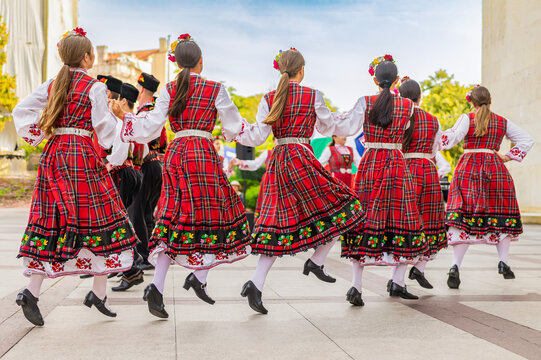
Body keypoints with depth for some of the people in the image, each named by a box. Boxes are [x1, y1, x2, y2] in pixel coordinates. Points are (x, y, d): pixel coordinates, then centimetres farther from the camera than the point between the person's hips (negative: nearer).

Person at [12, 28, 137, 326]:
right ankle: (98, 293, 3)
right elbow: (104, 128, -5)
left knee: (52, 223, 7)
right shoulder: (94, 87, -5)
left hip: (53, 155, 6)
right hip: (82, 156, -6)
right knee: (99, 217, 2)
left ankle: (31, 292, -1)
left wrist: (37, 135, 17)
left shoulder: (52, 85, 12)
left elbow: (21, 110, 13)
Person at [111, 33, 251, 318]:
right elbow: (234, 127, 7)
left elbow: (151, 128, 1)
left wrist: (124, 116, 13)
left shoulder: (169, 90, 7)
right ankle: (199, 277, 0)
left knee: (174, 219, 4)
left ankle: (156, 286, -5)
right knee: (213, 213, 9)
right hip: (204, 154, -3)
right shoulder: (215, 89, 2)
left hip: (175, 153, 4)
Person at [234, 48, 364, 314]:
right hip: (301, 158, -5)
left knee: (279, 223, 7)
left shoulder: (269, 99, 7)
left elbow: (258, 137, 2)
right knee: (340, 208, 10)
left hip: (277, 161, 5)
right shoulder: (313, 96, 0)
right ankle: (316, 261, 6)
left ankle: (256, 285, -2)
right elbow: (328, 128, 13)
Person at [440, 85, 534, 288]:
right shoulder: (503, 122, 11)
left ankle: (456, 266, -18)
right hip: (496, 169, 2)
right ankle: (504, 261, 10)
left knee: (464, 217, -7)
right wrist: (508, 157, 12)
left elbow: (452, 139, -14)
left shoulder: (467, 118, 0)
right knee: (501, 216, 15)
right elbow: (527, 140, 15)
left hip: (468, 168, -2)